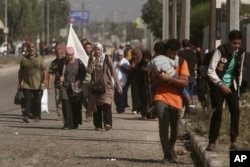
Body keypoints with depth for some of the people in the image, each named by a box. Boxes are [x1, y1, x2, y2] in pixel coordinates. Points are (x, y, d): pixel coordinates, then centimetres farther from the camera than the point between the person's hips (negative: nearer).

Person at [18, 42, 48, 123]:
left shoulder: (40, 58, 8)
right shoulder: (23, 59, 10)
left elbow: (44, 70, 1)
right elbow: (21, 71, 14)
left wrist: (45, 79, -14)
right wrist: (20, 82, 10)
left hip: (38, 84, 0)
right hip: (26, 84, 0)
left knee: (37, 101, 3)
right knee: (27, 100, -12)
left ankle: (37, 117, 13)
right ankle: (26, 116, -19)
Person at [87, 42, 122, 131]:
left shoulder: (107, 59, 0)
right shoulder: (91, 59, 8)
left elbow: (113, 72, 2)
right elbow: (89, 71, -5)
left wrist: (118, 84, 1)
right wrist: (93, 61, -12)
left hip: (106, 86, -3)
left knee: (106, 105, -19)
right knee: (97, 107, 3)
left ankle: (108, 123, -25)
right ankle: (98, 125, 12)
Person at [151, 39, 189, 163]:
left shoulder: (182, 62, 2)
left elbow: (185, 82, -9)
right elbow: (155, 81, -4)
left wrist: (169, 78, -21)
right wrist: (175, 80, -14)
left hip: (176, 99, 1)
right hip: (161, 97, -1)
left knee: (174, 128, 11)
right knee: (163, 124, -20)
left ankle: (170, 149, 37)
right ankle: (167, 154, -16)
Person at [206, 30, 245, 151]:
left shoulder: (240, 53, -2)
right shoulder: (220, 51, -18)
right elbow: (211, 71, -21)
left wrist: (238, 85, 8)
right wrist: (221, 85, -28)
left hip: (231, 86, 5)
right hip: (217, 86, -5)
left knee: (235, 111, -6)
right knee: (217, 112, -10)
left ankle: (233, 142, -1)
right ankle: (212, 142, -1)